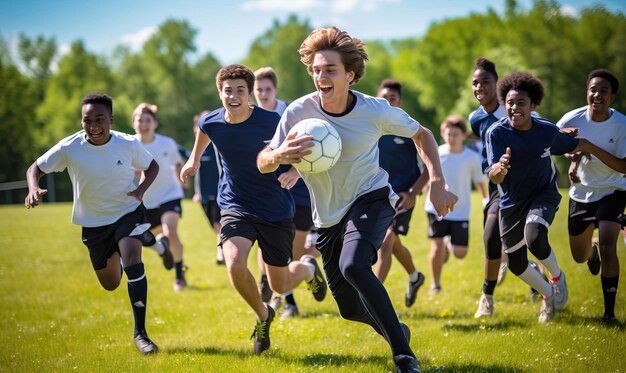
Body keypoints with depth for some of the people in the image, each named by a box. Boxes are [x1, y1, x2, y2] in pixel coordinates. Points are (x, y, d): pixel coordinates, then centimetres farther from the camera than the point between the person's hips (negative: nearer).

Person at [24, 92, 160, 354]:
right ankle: (114, 256, 53)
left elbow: (152, 166, 3)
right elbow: (36, 168, -6)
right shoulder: (69, 148, -18)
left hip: (128, 213, -2)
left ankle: (140, 332, -20)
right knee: (110, 285, 13)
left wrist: (141, 190, -17)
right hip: (93, 222, 2)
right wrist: (34, 189, -28)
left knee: (132, 262, -28)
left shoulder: (128, 144, -16)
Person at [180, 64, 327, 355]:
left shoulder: (270, 121, -20)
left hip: (276, 210, -2)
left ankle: (308, 268, 46)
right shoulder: (211, 123, -9)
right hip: (236, 207, 2)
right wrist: (194, 159, 31)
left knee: (280, 286, 6)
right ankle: (263, 316, 6)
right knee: (235, 265, -25)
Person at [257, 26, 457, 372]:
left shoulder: (376, 110, -18)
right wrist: (278, 156, -36)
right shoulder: (298, 112, -17)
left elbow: (422, 135, 0)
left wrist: (437, 184, -11)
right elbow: (262, 164, -11)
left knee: (352, 265, -34)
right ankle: (395, 329, 43)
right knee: (350, 308, 8)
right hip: (328, 215, 3)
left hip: (371, 199, -3)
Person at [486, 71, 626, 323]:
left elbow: (582, 146, 2)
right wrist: (501, 168, -53)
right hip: (511, 203, 2)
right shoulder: (496, 133, -20)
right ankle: (548, 294, 40)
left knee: (535, 240, -31)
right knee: (516, 265, 8)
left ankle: (557, 276, 3)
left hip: (543, 195, -1)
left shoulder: (548, 131, -15)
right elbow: (494, 177, -27)